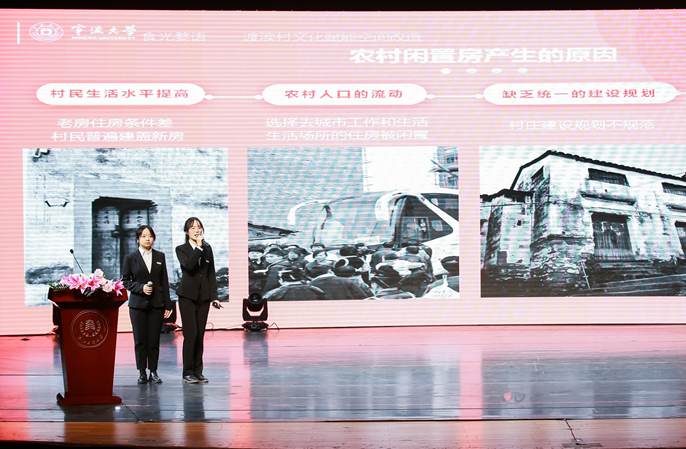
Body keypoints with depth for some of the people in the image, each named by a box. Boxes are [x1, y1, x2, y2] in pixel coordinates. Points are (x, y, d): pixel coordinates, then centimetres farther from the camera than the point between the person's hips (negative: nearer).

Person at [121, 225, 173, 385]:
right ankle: (142, 373, 9)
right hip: (138, 304, -1)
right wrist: (141, 288, -13)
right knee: (140, 340, 0)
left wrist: (167, 304, 4)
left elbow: (164, 281, 9)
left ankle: (153, 372, 8)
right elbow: (125, 280, 4)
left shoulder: (160, 256, 10)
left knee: (154, 340, 0)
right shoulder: (130, 258, 4)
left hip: (156, 305, 1)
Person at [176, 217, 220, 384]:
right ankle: (188, 373, -2)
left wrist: (214, 296, 6)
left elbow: (211, 274, 12)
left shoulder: (207, 248, 12)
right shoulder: (181, 249, 1)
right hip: (187, 295, -4)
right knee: (191, 334, -9)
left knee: (200, 335, 4)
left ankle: (198, 371, 10)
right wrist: (198, 247, -17)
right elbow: (188, 265, -20)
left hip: (203, 296, 4)